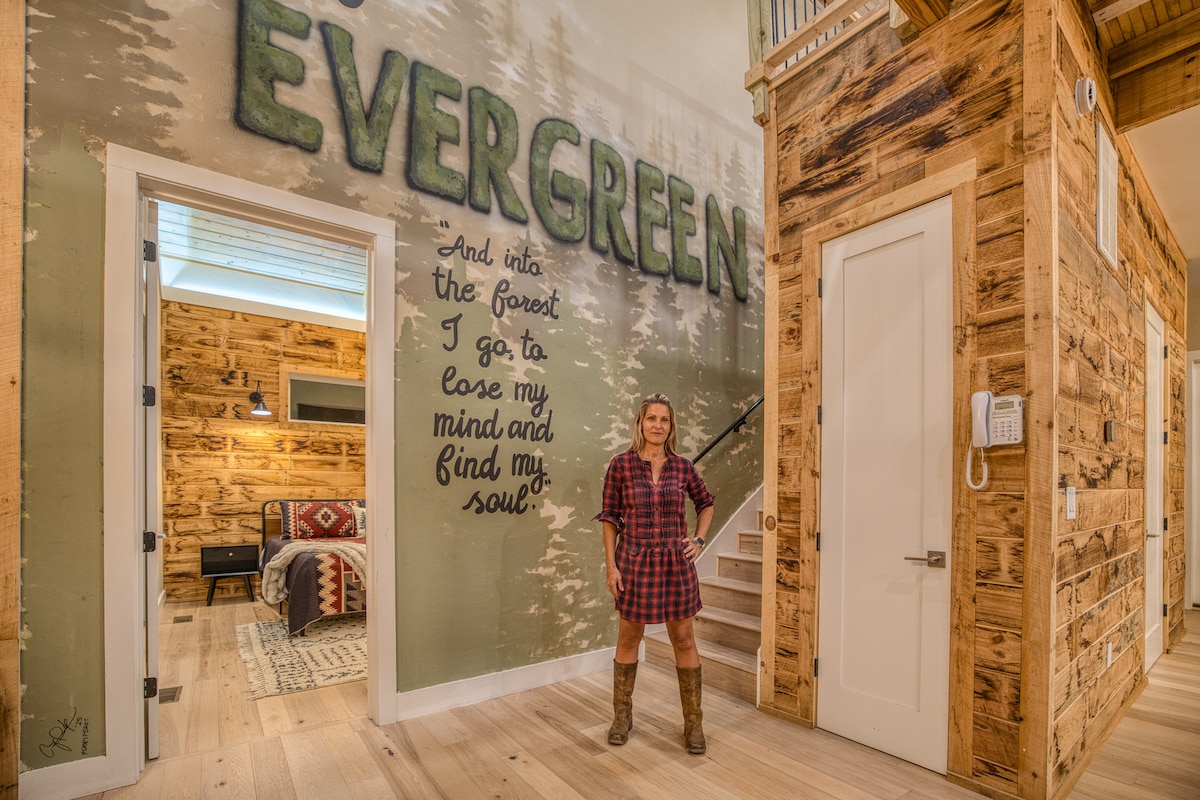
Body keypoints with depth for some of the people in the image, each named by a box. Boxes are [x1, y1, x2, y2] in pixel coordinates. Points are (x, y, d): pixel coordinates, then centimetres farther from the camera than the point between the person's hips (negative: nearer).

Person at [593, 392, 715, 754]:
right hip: (634, 562, -1)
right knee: (629, 639, 13)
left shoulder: (682, 466, -1)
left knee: (684, 640, 10)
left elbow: (706, 503, 16)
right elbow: (609, 517, -4)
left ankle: (693, 722, 27)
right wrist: (611, 566, -7)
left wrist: (699, 539, 4)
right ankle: (622, 715, 33)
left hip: (675, 562, 2)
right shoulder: (621, 465, -7)